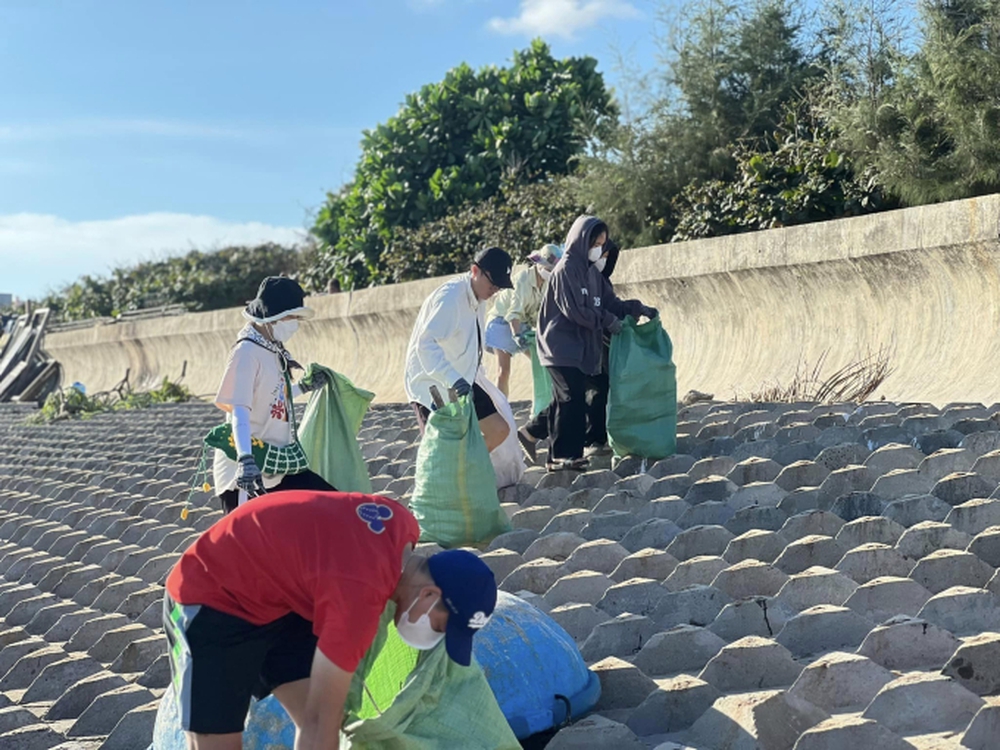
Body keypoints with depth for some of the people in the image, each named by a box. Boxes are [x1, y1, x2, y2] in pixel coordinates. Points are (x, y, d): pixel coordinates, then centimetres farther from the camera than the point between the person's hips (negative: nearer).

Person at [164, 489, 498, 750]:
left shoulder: (403, 526, -10)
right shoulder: (360, 591, -34)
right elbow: (319, 723, -30)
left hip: (275, 597, 9)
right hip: (210, 602, -9)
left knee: (327, 719, -1)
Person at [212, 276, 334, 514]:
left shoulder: (272, 350, 10)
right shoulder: (247, 352, -16)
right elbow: (239, 410, -26)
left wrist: (304, 388, 31)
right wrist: (245, 459, -38)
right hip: (246, 473, -9)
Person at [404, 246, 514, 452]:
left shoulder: (477, 298, 6)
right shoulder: (450, 297, -23)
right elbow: (426, 344, -35)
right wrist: (453, 380, -46)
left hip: (462, 383, 9)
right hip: (431, 386, -9)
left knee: (499, 431, 9)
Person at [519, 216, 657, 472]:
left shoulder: (593, 271, 12)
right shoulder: (566, 269, -13)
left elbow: (610, 302, 13)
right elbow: (574, 309, -19)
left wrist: (638, 308, 0)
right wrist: (607, 320, -13)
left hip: (582, 347, 8)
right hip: (563, 346, -8)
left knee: (567, 400, 12)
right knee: (573, 400, -8)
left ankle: (531, 432, 25)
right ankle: (564, 455, -2)